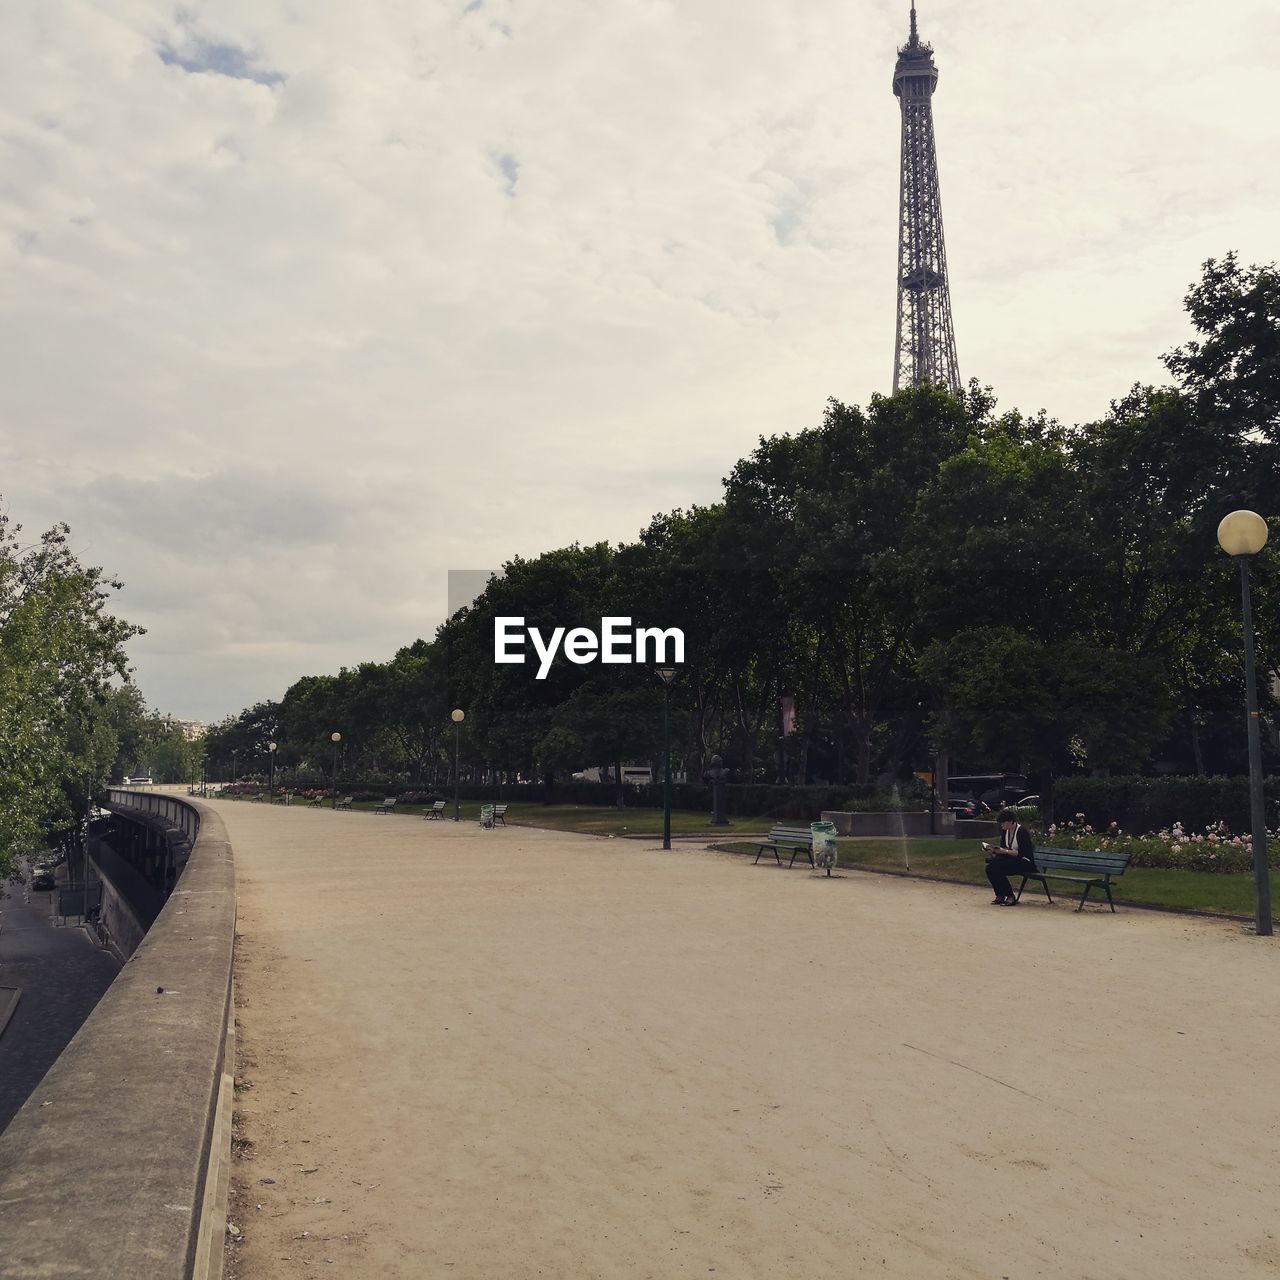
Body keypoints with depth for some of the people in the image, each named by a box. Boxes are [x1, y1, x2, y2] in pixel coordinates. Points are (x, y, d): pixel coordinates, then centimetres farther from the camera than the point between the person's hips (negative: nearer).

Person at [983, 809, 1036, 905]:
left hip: (1025, 863, -8)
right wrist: (994, 849, -10)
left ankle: (1010, 897, -16)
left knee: (997, 868, -27)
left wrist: (1005, 851, -29)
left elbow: (1022, 853, -21)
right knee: (990, 867, -17)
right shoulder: (1005, 831, 8)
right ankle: (1000, 896, -6)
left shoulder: (1022, 831, -16)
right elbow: (1002, 847, 11)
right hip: (1012, 860, 8)